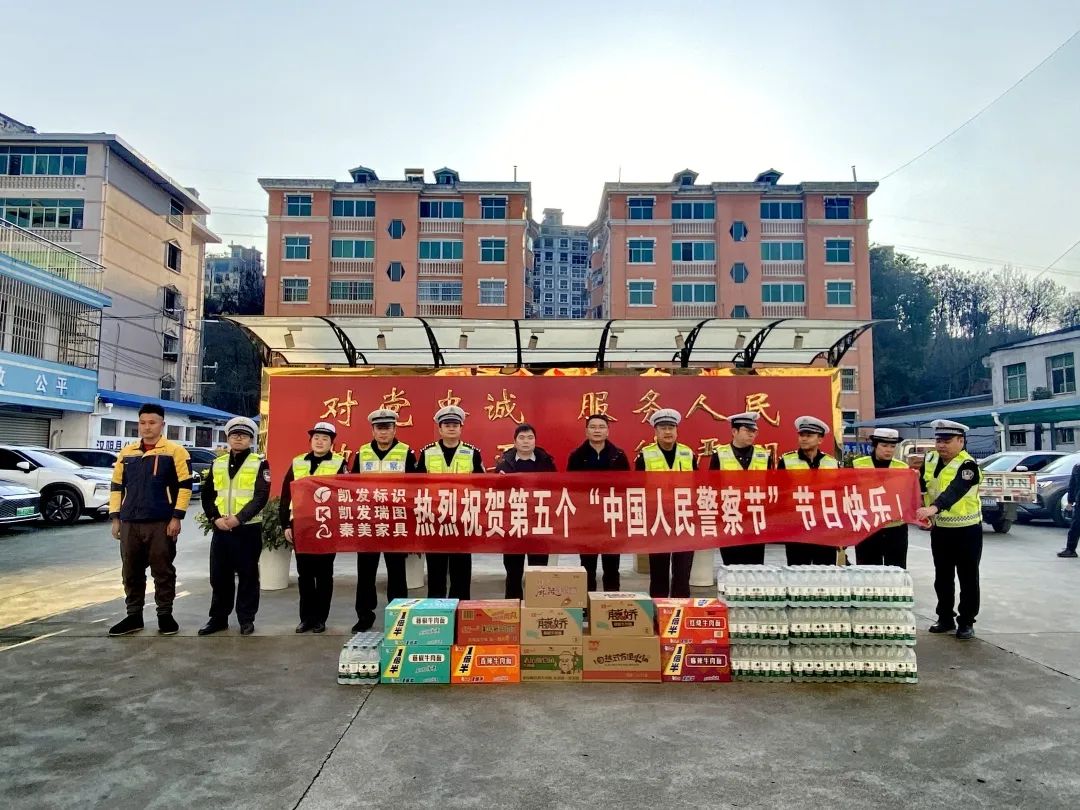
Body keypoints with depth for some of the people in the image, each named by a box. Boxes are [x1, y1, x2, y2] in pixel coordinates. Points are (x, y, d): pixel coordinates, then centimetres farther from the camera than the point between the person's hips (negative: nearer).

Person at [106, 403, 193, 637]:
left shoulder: (175, 451, -3)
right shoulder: (127, 452, 12)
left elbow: (185, 486, -6)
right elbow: (117, 486, 16)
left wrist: (176, 517, -11)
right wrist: (115, 518, 10)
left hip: (161, 523, -5)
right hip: (130, 523, 5)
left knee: (163, 571, 3)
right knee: (131, 572, 11)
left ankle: (165, 615, 15)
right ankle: (134, 616, 24)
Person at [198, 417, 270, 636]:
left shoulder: (260, 463, -1)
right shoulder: (217, 464, 12)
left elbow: (261, 496, -11)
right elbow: (207, 495, 9)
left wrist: (239, 518, -20)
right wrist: (215, 518, -8)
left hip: (248, 529, -4)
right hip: (221, 528, 4)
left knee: (248, 576, 4)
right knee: (219, 576, 9)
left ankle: (246, 619, 15)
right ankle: (218, 618, 22)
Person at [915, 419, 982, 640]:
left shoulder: (967, 465, -19)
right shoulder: (929, 460, 1)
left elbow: (954, 491, -37)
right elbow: (920, 487, 9)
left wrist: (932, 508, -52)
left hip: (967, 530, -6)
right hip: (940, 529, 6)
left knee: (968, 578, 5)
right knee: (942, 577, 14)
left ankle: (966, 622, 17)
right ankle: (945, 619, 26)